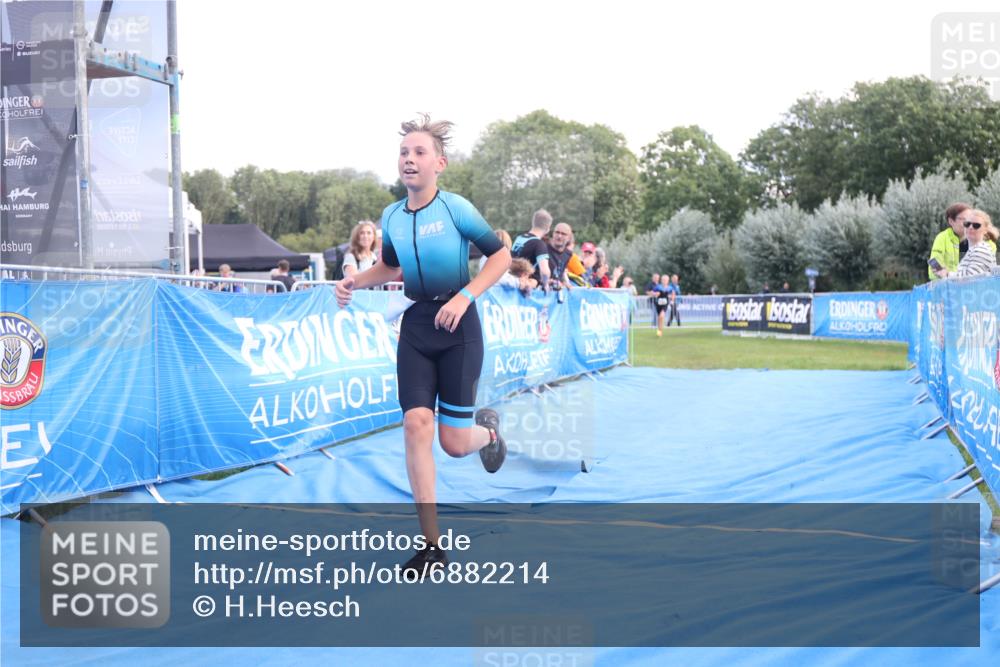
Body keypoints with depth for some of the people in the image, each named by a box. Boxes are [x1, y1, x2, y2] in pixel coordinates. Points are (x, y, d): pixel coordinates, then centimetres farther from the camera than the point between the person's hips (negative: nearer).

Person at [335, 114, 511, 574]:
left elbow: (500, 255, -6)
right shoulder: (391, 217, 4)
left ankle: (487, 427, 38)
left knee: (455, 442, -3)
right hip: (415, 325, 4)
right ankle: (432, 546, -2)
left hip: (457, 327, -4)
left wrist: (464, 297, -17)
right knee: (416, 424, -9)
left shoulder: (455, 208, -11)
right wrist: (355, 282, 4)